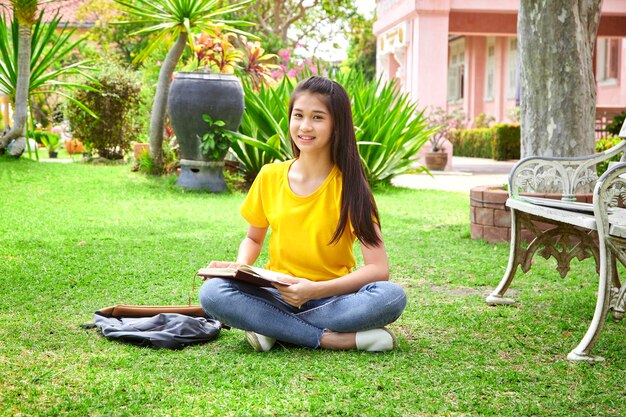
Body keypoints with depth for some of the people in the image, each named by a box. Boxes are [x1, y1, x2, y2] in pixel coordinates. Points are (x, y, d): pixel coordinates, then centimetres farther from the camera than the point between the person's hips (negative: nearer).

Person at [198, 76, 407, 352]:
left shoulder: (348, 184, -6)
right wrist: (241, 264, -4)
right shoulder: (270, 177, 3)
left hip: (332, 298, -2)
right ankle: (330, 338, -25)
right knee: (211, 292, -26)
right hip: (278, 295, 2)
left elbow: (379, 269, -13)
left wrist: (315, 289, -26)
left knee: (392, 296, -32)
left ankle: (275, 329, -23)